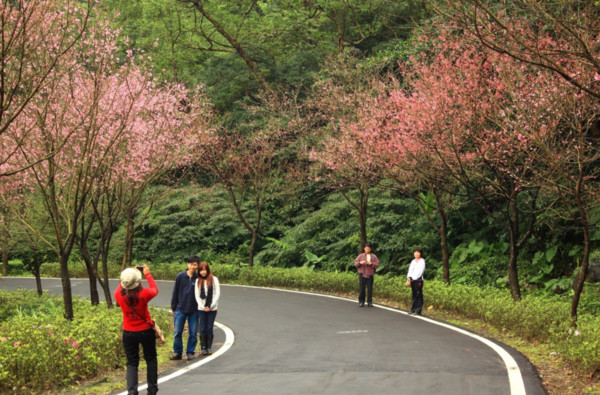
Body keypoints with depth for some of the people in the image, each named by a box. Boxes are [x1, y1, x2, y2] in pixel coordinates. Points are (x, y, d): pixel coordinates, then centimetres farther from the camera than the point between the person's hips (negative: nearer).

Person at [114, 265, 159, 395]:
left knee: (132, 363, 10)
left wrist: (127, 277, 12)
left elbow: (120, 288, 8)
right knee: (151, 360, 18)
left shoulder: (119, 295, -18)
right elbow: (155, 290, 0)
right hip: (146, 331, -1)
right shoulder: (143, 294, -23)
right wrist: (147, 274, 11)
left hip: (129, 334, 1)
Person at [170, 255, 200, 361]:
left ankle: (190, 352, 18)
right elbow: (175, 292, 4)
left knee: (193, 333, 6)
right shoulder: (180, 276, -3)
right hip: (181, 309, 1)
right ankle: (177, 352, 15)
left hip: (194, 311, 0)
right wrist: (173, 308, 6)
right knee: (177, 332, 3)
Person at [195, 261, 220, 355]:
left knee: (209, 328, -3)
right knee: (203, 329, -1)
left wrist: (210, 306, -6)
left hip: (212, 308, -1)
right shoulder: (198, 281, 7)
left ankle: (209, 347, 8)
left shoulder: (214, 279, 2)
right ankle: (203, 347, 7)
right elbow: (197, 295, 6)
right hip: (201, 309, 1)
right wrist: (203, 307, -5)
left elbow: (217, 293, 0)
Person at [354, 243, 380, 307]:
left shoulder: (374, 256, 11)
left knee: (370, 289, -3)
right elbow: (355, 263, 6)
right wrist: (360, 263, -14)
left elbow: (377, 265, 3)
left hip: (370, 275, 0)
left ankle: (369, 302, 3)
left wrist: (371, 263, -14)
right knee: (361, 288, -3)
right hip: (362, 274, 0)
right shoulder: (360, 256, 10)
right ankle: (361, 302, 4)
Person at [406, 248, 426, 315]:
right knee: (414, 296, 8)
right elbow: (410, 270, 12)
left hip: (418, 280, -6)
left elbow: (419, 272, -10)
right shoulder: (413, 261, 18)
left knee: (419, 296, -5)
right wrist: (408, 279, -3)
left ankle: (418, 311, -6)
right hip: (412, 280, 6)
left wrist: (412, 279, -12)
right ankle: (413, 310, 10)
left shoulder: (422, 261, -3)